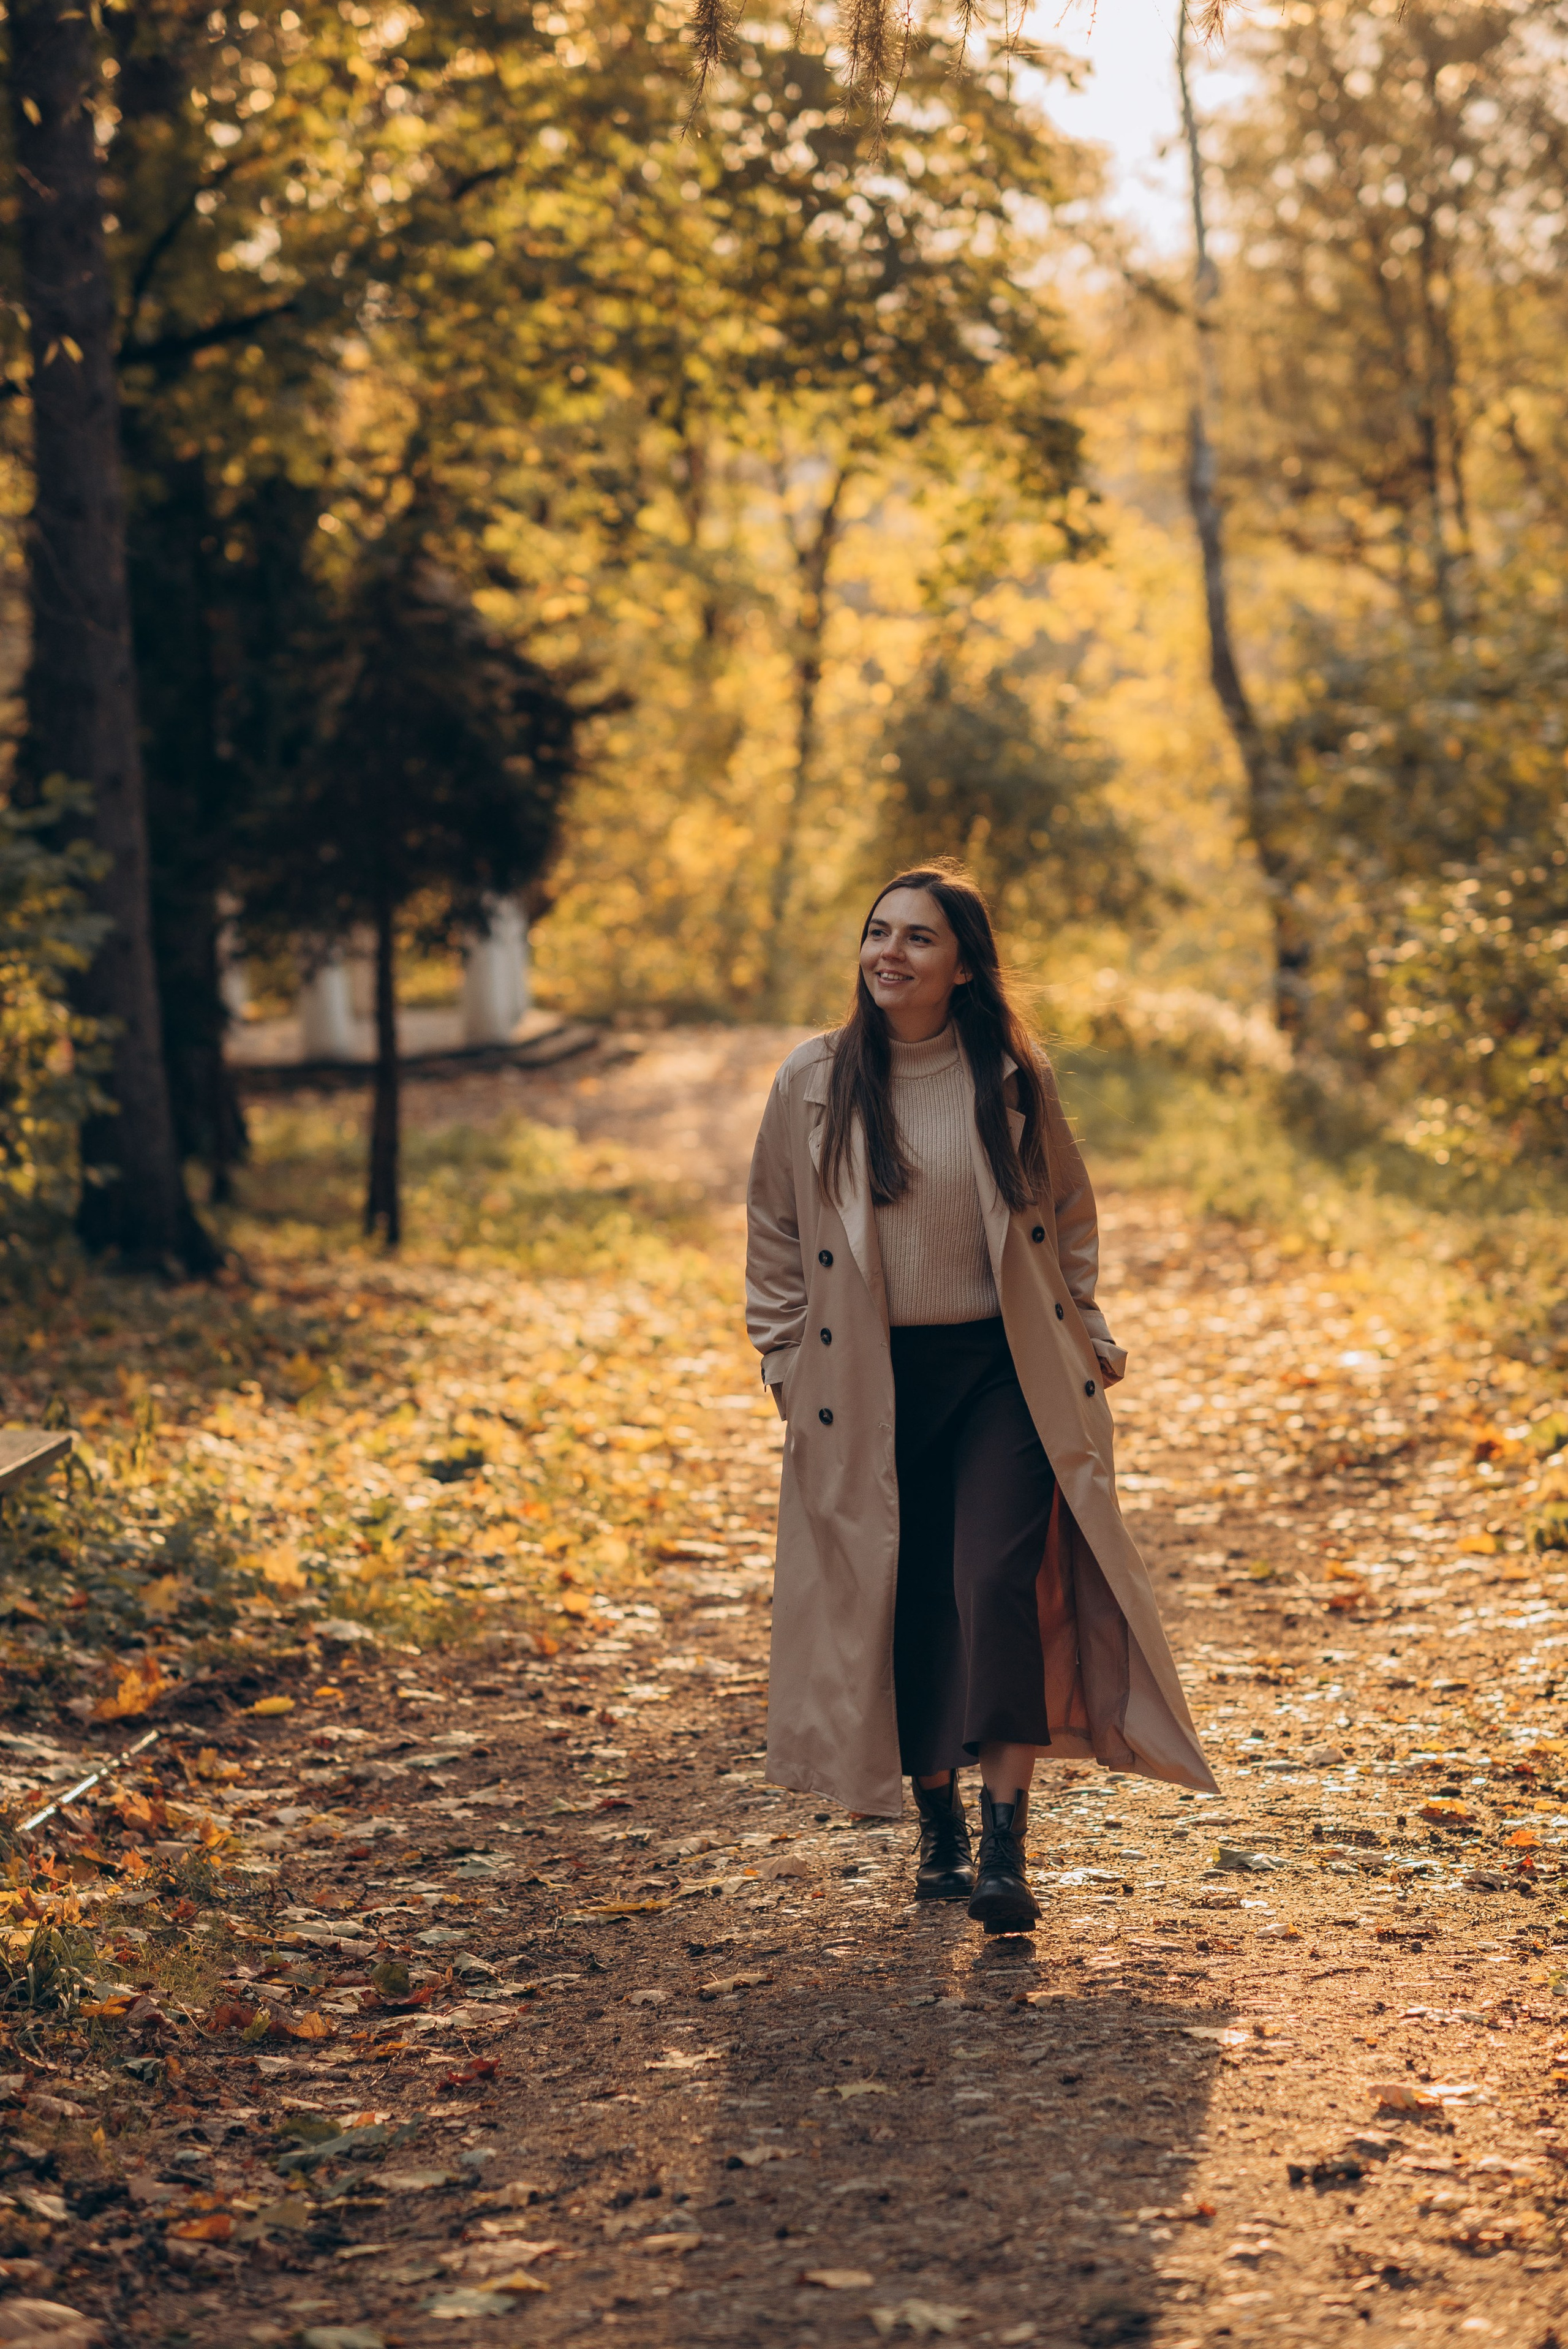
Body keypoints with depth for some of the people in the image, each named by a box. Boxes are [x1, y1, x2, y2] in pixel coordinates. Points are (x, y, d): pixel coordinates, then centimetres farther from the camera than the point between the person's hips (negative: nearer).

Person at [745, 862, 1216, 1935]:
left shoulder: (1013, 1079, 0)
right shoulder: (815, 1083, 0)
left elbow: (1072, 1214, 14)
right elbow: (774, 1235, 9)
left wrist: (1086, 1335, 8)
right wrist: (787, 1364, 5)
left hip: (1005, 1372, -1)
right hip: (872, 1385, 1)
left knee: (998, 1583, -15)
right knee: (905, 1603, 5)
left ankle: (1006, 1845, -10)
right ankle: (940, 1831, 22)